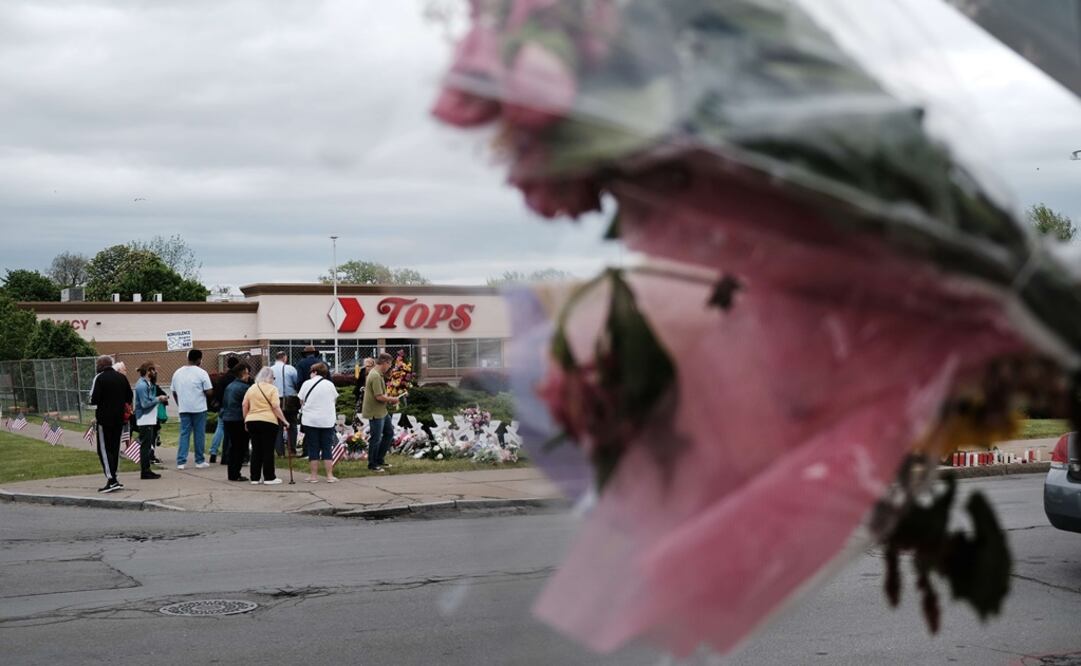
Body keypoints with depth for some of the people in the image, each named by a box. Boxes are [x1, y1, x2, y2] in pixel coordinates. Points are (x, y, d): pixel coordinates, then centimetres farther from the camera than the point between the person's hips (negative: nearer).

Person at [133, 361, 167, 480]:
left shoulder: (148, 384, 15)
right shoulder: (142, 385, -16)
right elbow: (145, 404, -21)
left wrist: (160, 399, 3)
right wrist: (158, 399, -12)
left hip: (150, 419, 10)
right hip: (145, 420, -10)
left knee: (147, 445, 13)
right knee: (145, 445, -6)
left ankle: (146, 470, 18)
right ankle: (145, 472, -3)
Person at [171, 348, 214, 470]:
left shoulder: (177, 373, 7)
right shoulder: (201, 373, -9)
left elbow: (174, 392, 13)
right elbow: (209, 392, -12)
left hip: (183, 409, 4)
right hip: (199, 408, -4)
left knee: (184, 434, 6)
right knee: (199, 434, 5)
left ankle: (181, 461, 0)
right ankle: (199, 461, 10)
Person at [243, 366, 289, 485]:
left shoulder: (251, 389, 11)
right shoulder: (272, 389, -5)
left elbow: (245, 407, 10)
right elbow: (276, 407, -12)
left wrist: (246, 421, 18)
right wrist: (283, 420, -6)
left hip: (251, 421, 5)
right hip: (268, 422, -5)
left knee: (256, 450, 10)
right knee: (268, 450, 0)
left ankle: (255, 477, 11)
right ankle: (269, 477, 2)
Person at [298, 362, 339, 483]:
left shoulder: (307, 383, -2)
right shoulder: (330, 384, 3)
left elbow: (301, 401, 2)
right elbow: (335, 400, 10)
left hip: (310, 420, -1)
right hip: (327, 421, 1)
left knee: (313, 449, 5)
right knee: (327, 448, 6)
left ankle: (314, 476, 6)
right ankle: (330, 476, 3)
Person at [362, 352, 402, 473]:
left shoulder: (378, 374, 11)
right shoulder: (375, 376, -23)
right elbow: (379, 397, -26)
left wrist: (389, 399, 6)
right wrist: (392, 399, -11)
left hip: (382, 412, 11)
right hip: (375, 413, -11)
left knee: (389, 433, 17)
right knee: (376, 439, 1)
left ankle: (379, 460, 25)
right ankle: (372, 465, 13)